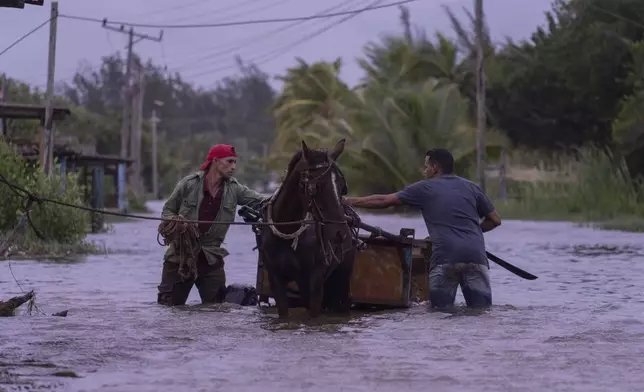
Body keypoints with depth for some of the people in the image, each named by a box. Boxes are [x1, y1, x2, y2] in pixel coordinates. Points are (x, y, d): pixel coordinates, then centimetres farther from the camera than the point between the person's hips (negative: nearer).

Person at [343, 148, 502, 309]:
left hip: (445, 256, -2)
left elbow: (383, 201, 16)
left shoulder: (424, 188, 13)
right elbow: (495, 220, 23)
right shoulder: (472, 188, 19)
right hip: (475, 255, 2)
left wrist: (348, 201, 25)